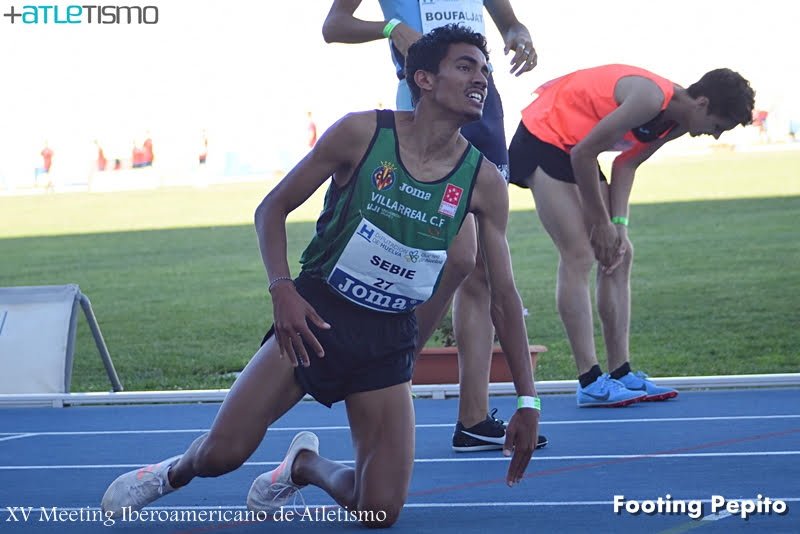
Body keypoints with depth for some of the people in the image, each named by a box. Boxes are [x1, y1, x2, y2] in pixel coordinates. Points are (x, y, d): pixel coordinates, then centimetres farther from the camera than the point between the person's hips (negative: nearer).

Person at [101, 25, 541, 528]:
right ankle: (176, 471, 22)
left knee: (382, 512, -9)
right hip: (318, 312, -2)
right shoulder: (362, 133, -10)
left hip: (389, 338, 2)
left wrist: (528, 400, -4)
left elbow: (505, 296, 0)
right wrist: (283, 289, -17)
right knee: (222, 453, -16)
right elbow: (272, 209, -1)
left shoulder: (483, 182, -5)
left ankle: (305, 465, 24)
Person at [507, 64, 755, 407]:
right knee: (579, 256, -15)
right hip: (542, 137, -10)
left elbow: (625, 165, 3)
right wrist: (602, 222, -15)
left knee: (619, 255, 6)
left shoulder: (676, 123, 1)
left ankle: (620, 373, 8)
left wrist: (618, 225, -9)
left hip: (574, 148, 10)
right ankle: (590, 383, -15)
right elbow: (584, 153, -25)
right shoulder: (652, 98, -29)